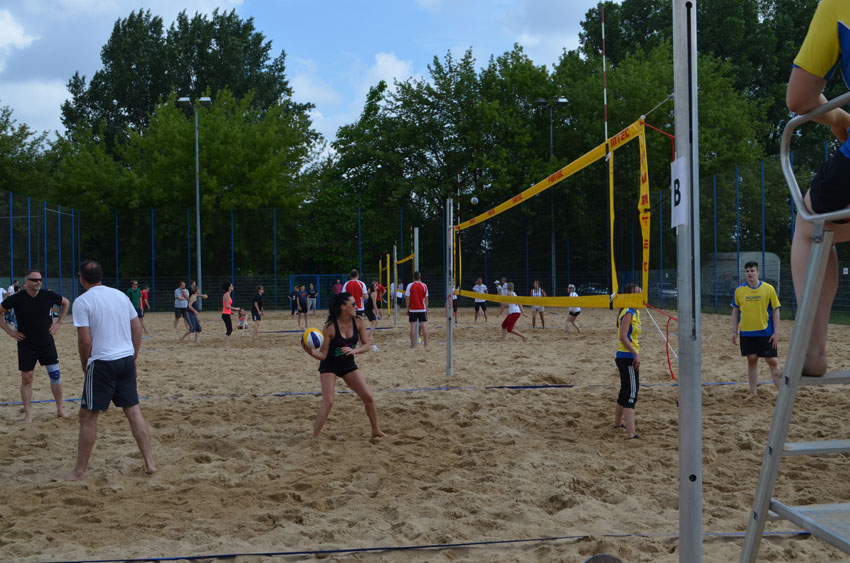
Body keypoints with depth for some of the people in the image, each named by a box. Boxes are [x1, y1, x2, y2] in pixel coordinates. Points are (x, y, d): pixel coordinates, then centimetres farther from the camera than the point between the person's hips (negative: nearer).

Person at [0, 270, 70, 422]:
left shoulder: (47, 295, -6)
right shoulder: (16, 299, -12)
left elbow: (66, 303, 12)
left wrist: (59, 323, 5)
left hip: (47, 342, 1)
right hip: (26, 345, -1)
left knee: (55, 375, 1)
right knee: (26, 379, 3)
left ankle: (60, 410, 15)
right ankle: (28, 414, 12)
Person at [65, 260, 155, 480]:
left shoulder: (82, 301, -8)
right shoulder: (120, 295, 10)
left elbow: (85, 340, -12)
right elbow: (137, 328, 12)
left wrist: (85, 365, 3)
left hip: (102, 363, -6)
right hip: (126, 359, 6)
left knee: (88, 415, 4)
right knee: (133, 410, 9)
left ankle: (80, 470, 10)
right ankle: (149, 463, 8)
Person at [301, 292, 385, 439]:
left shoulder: (358, 322, -11)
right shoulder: (330, 327, -24)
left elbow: (366, 345, -5)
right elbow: (323, 354, -18)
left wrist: (354, 350, -25)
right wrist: (310, 351, -38)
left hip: (348, 365, 5)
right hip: (329, 366, -5)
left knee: (368, 397, 3)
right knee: (328, 402, -17)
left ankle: (376, 430, 22)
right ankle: (314, 437, -9)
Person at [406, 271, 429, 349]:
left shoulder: (410, 285, -3)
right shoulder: (424, 286, 1)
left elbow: (407, 298, -3)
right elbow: (426, 298, 3)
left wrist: (407, 309, 4)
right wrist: (426, 309, 10)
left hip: (412, 310, -1)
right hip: (422, 309, 1)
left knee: (413, 327, 3)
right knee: (424, 326, 2)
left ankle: (413, 345, 4)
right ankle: (425, 345, 1)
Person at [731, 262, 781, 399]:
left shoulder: (768, 289, -4)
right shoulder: (739, 290, 3)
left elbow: (775, 311, -1)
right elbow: (735, 311, 10)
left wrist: (776, 333, -6)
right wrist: (734, 331, 6)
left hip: (766, 332, -2)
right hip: (746, 332, 2)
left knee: (772, 361, -2)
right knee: (751, 360, 8)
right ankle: (753, 392, 18)